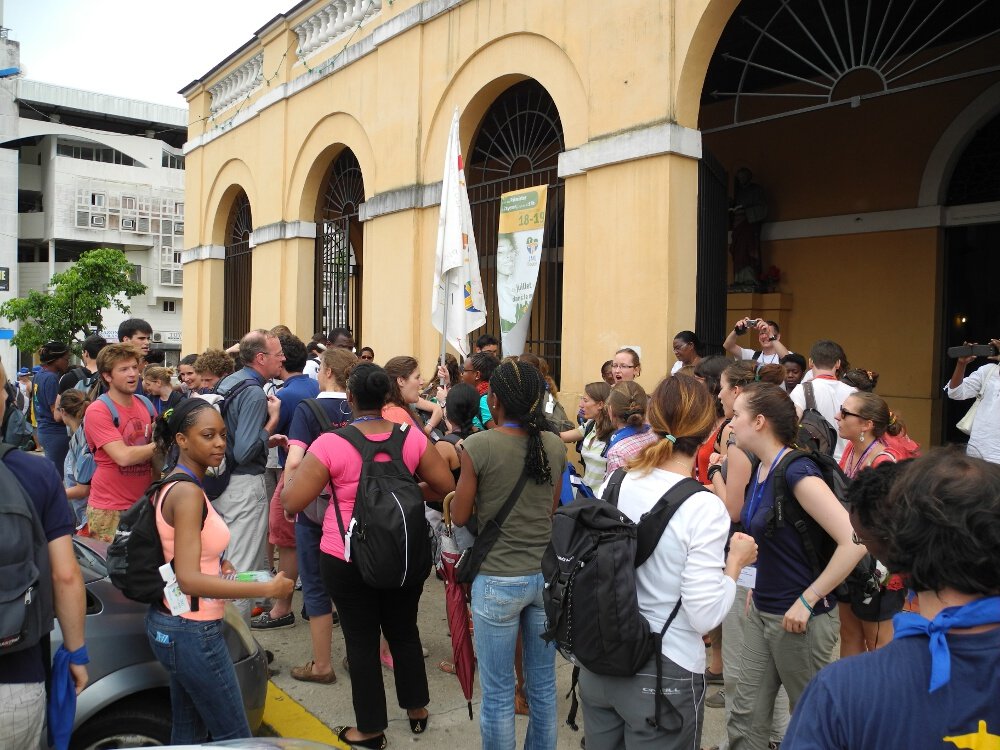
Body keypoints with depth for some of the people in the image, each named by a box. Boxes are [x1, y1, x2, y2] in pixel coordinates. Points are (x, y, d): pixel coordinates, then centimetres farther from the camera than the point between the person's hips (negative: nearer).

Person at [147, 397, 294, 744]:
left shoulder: (174, 485, 7)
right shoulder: (188, 493, -22)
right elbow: (189, 580, -28)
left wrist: (220, 566, 5)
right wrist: (268, 588, -26)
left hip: (169, 623, 9)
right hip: (192, 633, -9)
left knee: (187, 735, 20)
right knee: (235, 738, 4)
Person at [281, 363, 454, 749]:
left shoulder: (330, 444, -16)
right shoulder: (411, 436, -6)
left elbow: (291, 502, -13)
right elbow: (446, 487, -1)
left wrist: (293, 472, 6)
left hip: (347, 559, -3)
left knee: (361, 639, 12)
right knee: (404, 630, 21)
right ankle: (417, 709, 37)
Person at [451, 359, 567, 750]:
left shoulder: (479, 445, -14)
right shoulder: (555, 445, -1)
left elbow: (459, 516, -6)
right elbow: (552, 510, 9)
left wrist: (458, 495, 13)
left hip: (498, 580, -5)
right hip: (546, 575, 5)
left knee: (497, 692, 8)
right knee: (543, 685, 18)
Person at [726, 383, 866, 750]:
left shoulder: (796, 471, -22)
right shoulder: (760, 469, 4)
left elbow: (854, 542, -28)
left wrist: (807, 600, -23)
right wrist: (761, 584, 9)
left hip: (798, 618, -8)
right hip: (762, 611, 8)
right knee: (746, 715, 12)